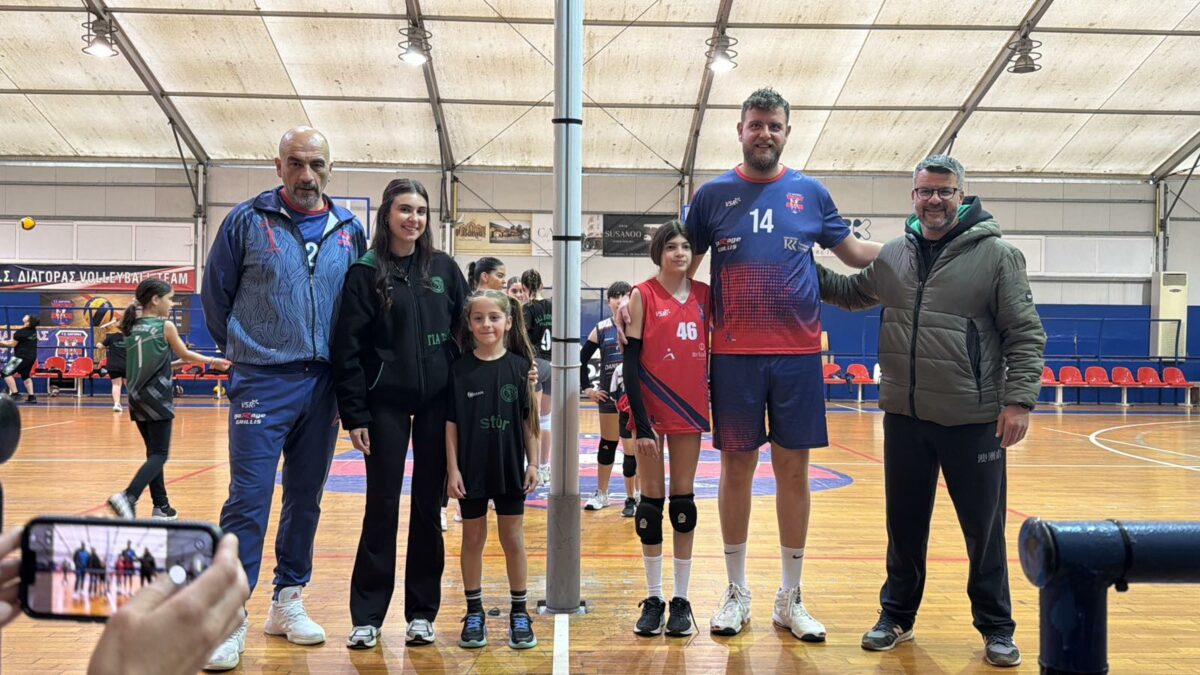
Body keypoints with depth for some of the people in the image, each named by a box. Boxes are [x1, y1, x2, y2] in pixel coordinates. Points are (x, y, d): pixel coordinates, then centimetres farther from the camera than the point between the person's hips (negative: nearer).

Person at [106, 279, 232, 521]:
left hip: (137, 398, 7)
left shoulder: (133, 327, 9)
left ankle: (161, 507, 17)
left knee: (153, 453, 14)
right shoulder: (166, 326, -6)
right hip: (157, 399, -7)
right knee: (159, 454, -3)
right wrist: (213, 361, 21)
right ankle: (128, 497, -22)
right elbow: (185, 355, 7)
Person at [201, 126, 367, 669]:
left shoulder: (349, 230, 6)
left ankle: (288, 602, 25)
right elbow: (215, 292, 6)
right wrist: (242, 348, 11)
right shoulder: (248, 220, -3)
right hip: (262, 383, -3)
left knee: (306, 498, 11)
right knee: (248, 499, -6)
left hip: (322, 385, 4)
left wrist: (341, 362, 11)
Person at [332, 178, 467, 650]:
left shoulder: (444, 268, 6)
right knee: (382, 506, 2)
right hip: (386, 404, -2)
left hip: (437, 402, 2)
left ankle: (422, 611, 19)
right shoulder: (366, 272, -2)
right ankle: (367, 615, 14)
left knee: (428, 505, 8)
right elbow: (347, 348, -4)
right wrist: (354, 414, -9)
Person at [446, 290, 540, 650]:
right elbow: (451, 423, -3)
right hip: (471, 469, 0)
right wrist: (452, 469, -6)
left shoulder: (520, 366, -3)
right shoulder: (460, 369, -5)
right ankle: (474, 613, 24)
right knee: (473, 538, 11)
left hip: (510, 468, 0)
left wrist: (533, 463, 0)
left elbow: (529, 419, 1)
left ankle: (519, 613, 22)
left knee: (513, 539, 10)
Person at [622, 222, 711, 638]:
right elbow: (630, 361, -8)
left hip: (690, 409, 3)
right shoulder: (643, 295, -5)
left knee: (683, 500, 8)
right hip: (651, 412, -3)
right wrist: (641, 423, -13)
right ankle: (654, 598, 16)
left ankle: (681, 599, 17)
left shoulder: (705, 295, 4)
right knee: (652, 500, 4)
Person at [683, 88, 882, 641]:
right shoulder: (714, 194, 5)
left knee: (793, 470, 6)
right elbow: (684, 265, 9)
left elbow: (854, 252, 17)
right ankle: (737, 593, 20)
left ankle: (790, 597, 20)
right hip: (734, 353, -1)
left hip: (798, 352, 1)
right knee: (737, 468, 5)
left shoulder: (810, 193, 8)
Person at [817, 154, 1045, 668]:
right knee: (905, 526, 15)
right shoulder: (893, 255, 7)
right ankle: (896, 615, 31)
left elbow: (1025, 334, -6)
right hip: (904, 416, 4)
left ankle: (996, 627, 27)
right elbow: (851, 293, 24)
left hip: (973, 419, -3)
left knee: (984, 530, 9)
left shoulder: (997, 254, -5)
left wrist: (1019, 399, -14)